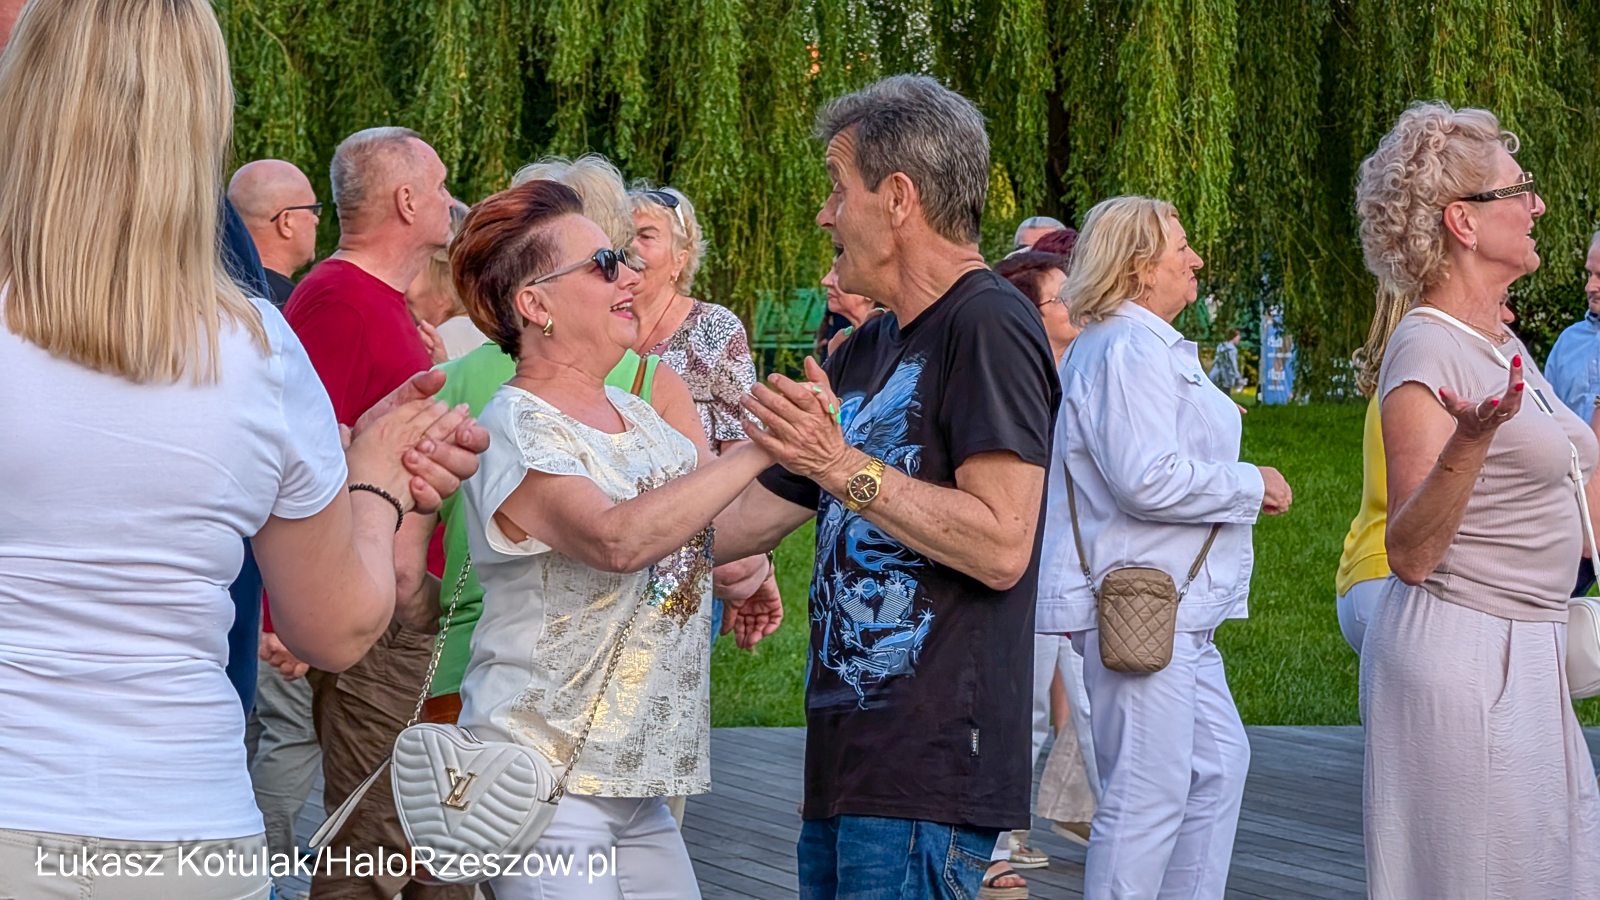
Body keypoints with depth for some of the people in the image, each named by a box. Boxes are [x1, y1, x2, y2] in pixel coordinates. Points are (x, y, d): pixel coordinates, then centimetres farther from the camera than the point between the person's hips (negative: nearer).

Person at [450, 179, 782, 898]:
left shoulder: (634, 415, 11)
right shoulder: (514, 429, -14)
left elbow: (701, 527, 28)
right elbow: (619, 540, -32)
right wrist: (760, 449, -28)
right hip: (545, 778, -8)